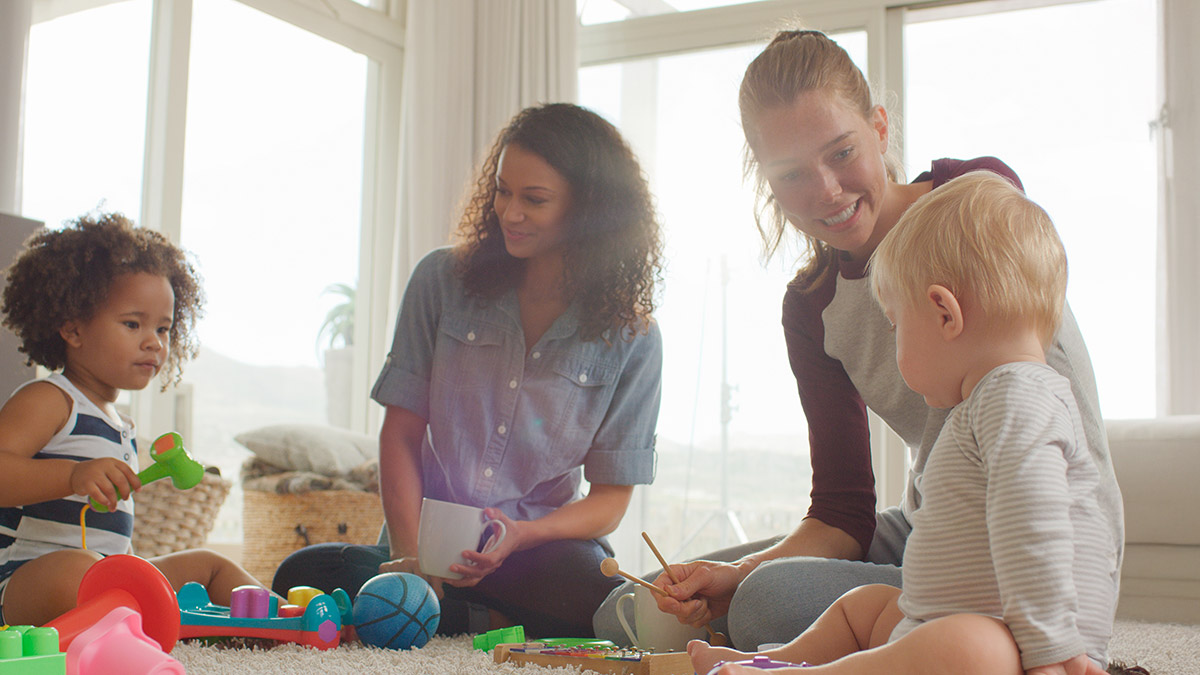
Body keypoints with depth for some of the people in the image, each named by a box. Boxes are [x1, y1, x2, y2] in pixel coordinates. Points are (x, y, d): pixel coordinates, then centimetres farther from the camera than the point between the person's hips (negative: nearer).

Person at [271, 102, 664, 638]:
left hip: (543, 548, -1)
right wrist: (410, 556, -13)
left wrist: (521, 535, -18)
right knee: (305, 575, -29)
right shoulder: (442, 281, 4)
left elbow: (611, 497, 2)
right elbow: (401, 433, 2)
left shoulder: (631, 338, 0)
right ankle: (491, 623, -14)